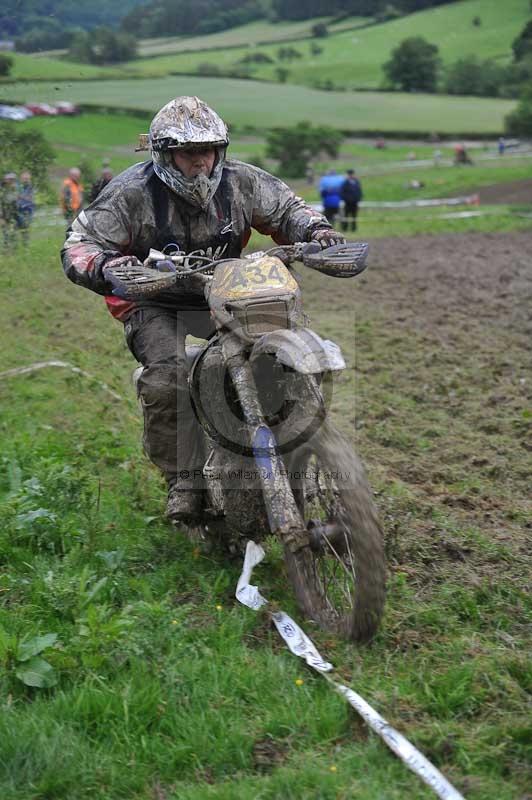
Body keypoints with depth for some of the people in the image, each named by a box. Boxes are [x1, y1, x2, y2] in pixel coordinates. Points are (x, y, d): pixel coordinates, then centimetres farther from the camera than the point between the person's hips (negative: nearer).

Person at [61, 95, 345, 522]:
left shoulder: (240, 181, -4)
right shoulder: (131, 193, -14)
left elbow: (286, 207, 12)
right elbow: (78, 245, -14)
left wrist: (315, 229, -11)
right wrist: (106, 267, -38)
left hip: (222, 295, 4)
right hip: (156, 304, -4)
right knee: (168, 379, -30)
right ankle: (185, 480, -16)